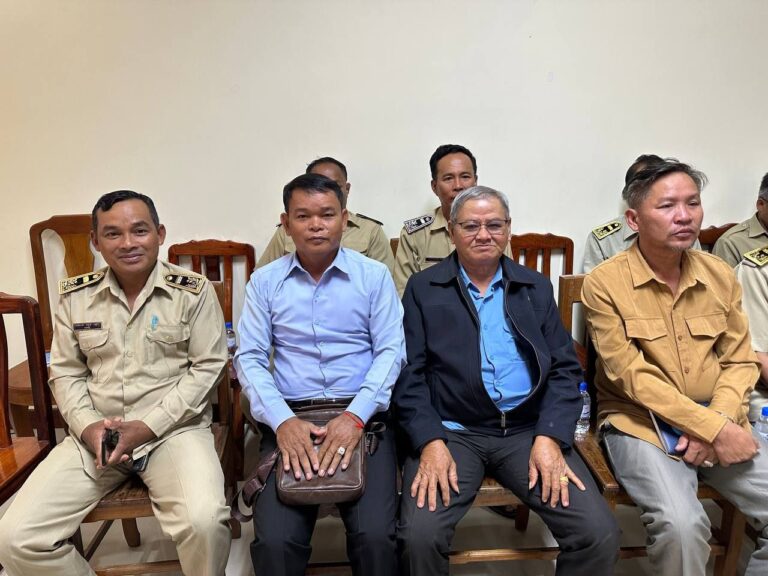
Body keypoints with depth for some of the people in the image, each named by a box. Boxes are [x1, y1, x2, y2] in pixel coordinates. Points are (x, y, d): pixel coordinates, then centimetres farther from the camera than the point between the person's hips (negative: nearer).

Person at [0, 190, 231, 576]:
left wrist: (149, 426, -13)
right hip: (95, 435, 4)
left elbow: (206, 367, -6)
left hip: (174, 429, -3)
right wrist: (87, 426, -7)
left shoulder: (193, 291, -4)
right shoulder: (75, 296, 7)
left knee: (203, 521, -30)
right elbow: (65, 372, 12)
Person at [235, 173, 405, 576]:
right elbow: (249, 358, 2)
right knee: (274, 540, -17)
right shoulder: (264, 282, 7)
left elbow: (391, 351, -2)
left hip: (363, 417, 0)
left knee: (376, 535, -19)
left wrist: (355, 416, -16)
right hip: (289, 418, 1)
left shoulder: (374, 275, 4)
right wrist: (282, 421, -14)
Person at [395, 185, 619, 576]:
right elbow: (409, 373, -1)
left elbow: (565, 368, 7)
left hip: (528, 429, 3)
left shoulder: (537, 287, 13)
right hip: (451, 430, -2)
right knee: (419, 535, -24)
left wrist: (549, 438, -9)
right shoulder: (423, 288, 6)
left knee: (600, 534, -15)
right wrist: (431, 442, -15)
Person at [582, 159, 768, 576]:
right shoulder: (604, 283, -11)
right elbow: (631, 376, -15)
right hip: (640, 425, -5)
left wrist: (719, 423, -9)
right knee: (681, 523, -26)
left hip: (720, 426, 5)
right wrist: (714, 429, -17)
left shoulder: (721, 275, 6)